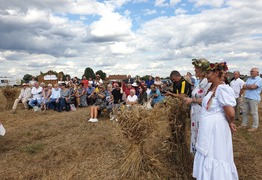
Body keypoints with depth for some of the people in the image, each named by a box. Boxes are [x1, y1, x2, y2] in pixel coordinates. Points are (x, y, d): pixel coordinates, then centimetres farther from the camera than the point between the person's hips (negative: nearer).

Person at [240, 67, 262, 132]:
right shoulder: (249, 79, 15)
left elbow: (253, 87, -18)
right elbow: (244, 87, 7)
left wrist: (247, 86, -1)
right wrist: (250, 87, -10)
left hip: (254, 99, -7)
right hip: (246, 98, 7)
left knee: (254, 113, 1)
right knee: (244, 112, 11)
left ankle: (255, 127, 12)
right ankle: (244, 124, 23)